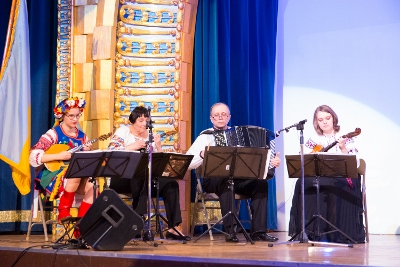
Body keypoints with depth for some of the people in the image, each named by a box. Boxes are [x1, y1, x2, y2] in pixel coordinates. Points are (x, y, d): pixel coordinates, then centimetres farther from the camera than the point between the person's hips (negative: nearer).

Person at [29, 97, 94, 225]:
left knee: (92, 188, -22)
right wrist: (58, 156, -25)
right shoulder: (53, 134, -9)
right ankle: (63, 212, -18)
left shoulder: (82, 136, 8)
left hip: (76, 174, 6)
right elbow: (33, 157, -19)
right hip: (52, 175, -5)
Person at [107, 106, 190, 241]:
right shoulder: (123, 131, 4)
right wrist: (131, 147, -20)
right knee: (140, 177, -38)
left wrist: (158, 146, -7)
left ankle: (173, 227, -21)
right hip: (122, 178, -4)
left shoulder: (151, 136, 14)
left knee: (171, 184, -18)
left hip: (145, 179, 4)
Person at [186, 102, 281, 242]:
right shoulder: (205, 136, 8)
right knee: (226, 183, -37)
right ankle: (229, 231, -34)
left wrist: (271, 161, -1)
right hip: (213, 180, -4)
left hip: (239, 179, 4)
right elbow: (187, 164, -1)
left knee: (261, 183, -22)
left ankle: (258, 231, -20)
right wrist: (202, 155, -19)